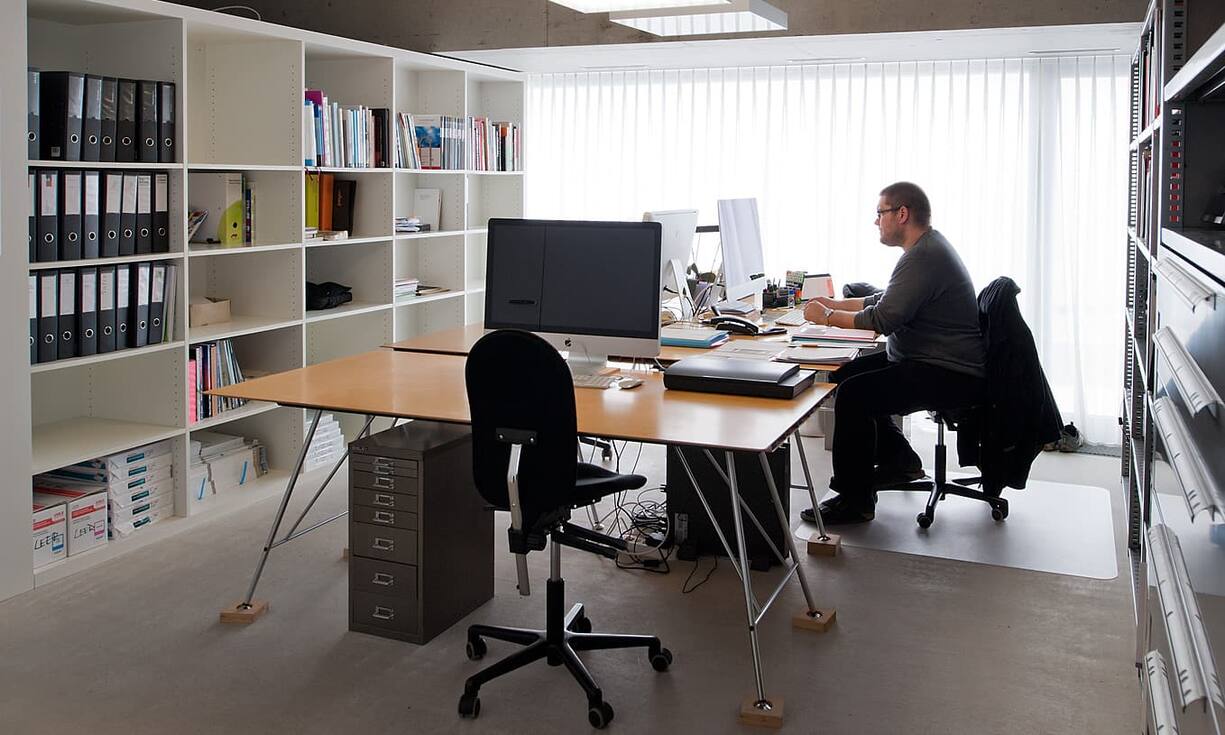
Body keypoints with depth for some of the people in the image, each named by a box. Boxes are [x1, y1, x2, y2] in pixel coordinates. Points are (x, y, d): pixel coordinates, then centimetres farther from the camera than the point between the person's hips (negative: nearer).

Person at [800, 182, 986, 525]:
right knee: (845, 373, 12)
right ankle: (898, 459, 21)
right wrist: (834, 304, 18)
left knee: (852, 393, -22)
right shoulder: (927, 247, 15)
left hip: (949, 376, -11)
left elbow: (882, 319, -25)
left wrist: (827, 317, -12)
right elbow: (886, 301, 24)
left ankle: (855, 501, -13)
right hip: (927, 361, 11)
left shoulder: (924, 256, -20)